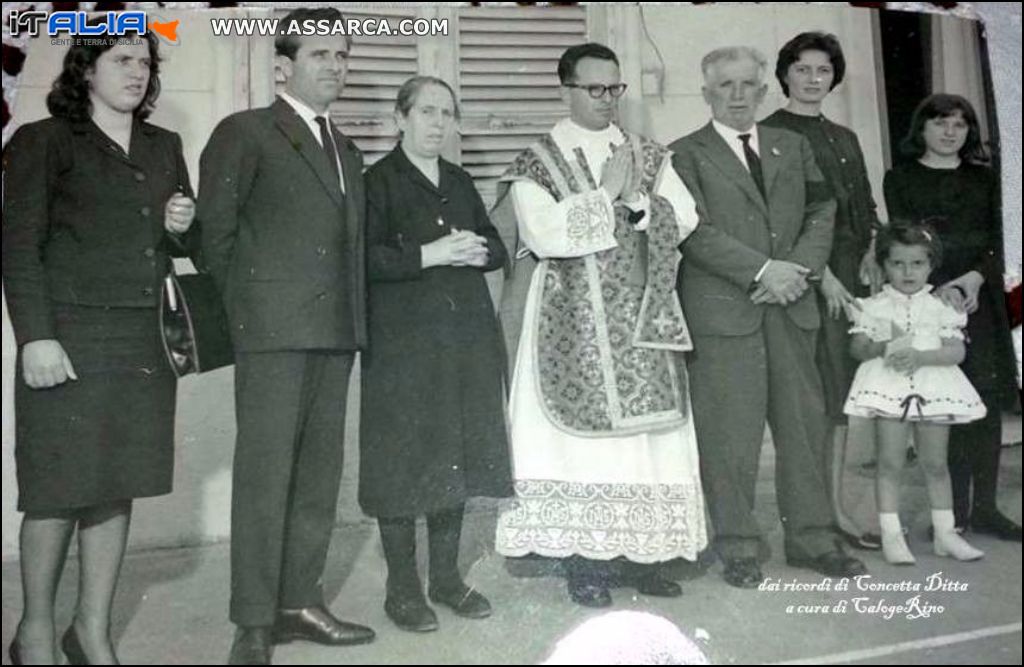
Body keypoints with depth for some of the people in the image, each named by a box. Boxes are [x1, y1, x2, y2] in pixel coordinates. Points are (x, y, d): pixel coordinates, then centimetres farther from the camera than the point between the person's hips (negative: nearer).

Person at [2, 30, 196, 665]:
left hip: (143, 343, 5)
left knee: (117, 487, 7)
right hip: (71, 338, -4)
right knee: (62, 490, -1)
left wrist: (183, 225, -1)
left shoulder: (165, 147, 17)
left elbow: (186, 244, 23)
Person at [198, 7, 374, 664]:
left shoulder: (347, 150, 21)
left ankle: (300, 601, 21)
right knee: (265, 473, -4)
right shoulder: (244, 133, 1)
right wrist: (249, 302, 1)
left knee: (319, 474, 10)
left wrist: (355, 316, 9)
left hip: (337, 332, 7)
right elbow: (215, 231, -2)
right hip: (274, 332, -6)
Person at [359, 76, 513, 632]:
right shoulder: (379, 180, -2)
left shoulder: (460, 182, 17)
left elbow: (496, 248, 17)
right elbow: (365, 258, -12)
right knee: (405, 457, -2)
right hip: (404, 339, -6)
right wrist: (429, 255, -18)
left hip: (466, 337, 6)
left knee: (457, 453, 9)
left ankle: (447, 576, 22)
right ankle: (402, 587, 11)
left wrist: (475, 250, -4)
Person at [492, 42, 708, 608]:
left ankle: (644, 551, 19)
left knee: (648, 428, 5)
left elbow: (683, 219, 1)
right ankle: (586, 559, 11)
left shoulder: (648, 155, 12)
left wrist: (635, 202, -15)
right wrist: (607, 192, -11)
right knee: (583, 430, -2)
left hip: (643, 312, 4)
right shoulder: (537, 162, 0)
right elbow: (546, 234, -15)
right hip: (575, 317, -3)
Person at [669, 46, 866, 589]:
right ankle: (739, 548, 13)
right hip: (722, 310, -4)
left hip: (791, 305, 5)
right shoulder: (686, 154, 3)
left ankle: (811, 538, 23)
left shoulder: (792, 146, 18)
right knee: (730, 434, -1)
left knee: (804, 423, 9)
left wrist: (800, 268, -6)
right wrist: (763, 271, -14)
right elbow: (695, 232, -8)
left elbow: (821, 212, 12)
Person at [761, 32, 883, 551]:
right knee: (816, 400, -8)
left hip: (850, 275, 7)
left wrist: (869, 255, 6)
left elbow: (863, 209, 24)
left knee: (849, 394, 7)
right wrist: (821, 272, -14)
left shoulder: (845, 138, 21)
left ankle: (834, 506, 16)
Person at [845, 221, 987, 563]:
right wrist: (882, 348, -21)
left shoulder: (941, 308, 4)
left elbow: (956, 351, -4)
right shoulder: (873, 307, 2)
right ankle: (891, 535, 6)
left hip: (933, 389, 2)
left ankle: (945, 532, 23)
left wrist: (919, 356, -20)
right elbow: (857, 348, -2)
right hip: (890, 389, -2)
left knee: (936, 463, 10)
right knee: (890, 463, -1)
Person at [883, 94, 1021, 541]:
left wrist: (975, 278, -12)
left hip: (981, 298, 3)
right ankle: (953, 510, 2)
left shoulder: (983, 179, 17)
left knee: (987, 400, -1)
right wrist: (941, 287, -15)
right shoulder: (900, 179, 8)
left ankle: (984, 507, 7)